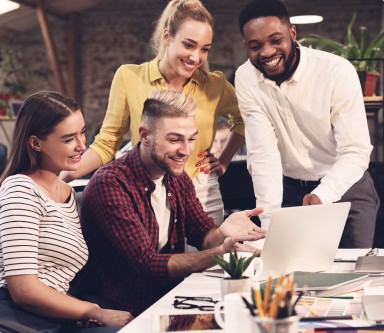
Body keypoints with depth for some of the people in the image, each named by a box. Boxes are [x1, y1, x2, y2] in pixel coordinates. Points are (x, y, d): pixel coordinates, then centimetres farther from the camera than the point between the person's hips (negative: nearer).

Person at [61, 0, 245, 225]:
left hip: (203, 200, 2)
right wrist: (62, 177, -12)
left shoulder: (215, 85, -2)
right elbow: (107, 143, -1)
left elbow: (244, 120, 18)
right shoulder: (129, 78, -6)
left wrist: (225, 161, 6)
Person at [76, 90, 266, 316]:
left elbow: (202, 233, 2)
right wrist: (220, 253, -33)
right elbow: (147, 264, -24)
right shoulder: (110, 185, -20)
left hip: (166, 298, 7)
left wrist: (222, 233, -21)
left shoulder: (177, 176, 5)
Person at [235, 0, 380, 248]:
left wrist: (322, 196, -40)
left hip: (346, 189, -2)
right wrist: (269, 221, -27)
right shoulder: (245, 78, -11)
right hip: (289, 190, 2)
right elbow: (263, 153, -15)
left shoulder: (338, 71, -21)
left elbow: (355, 152, -22)